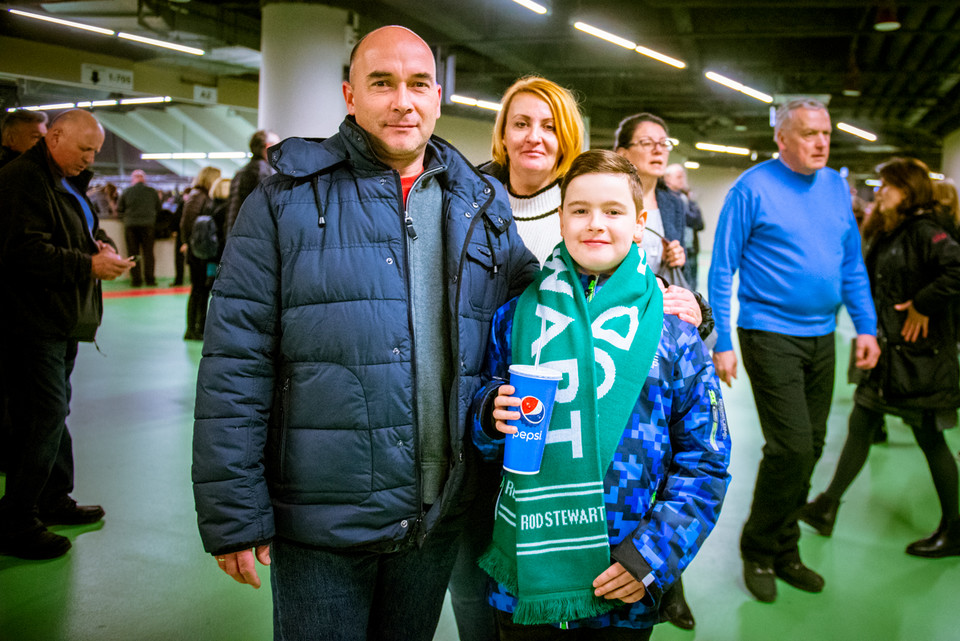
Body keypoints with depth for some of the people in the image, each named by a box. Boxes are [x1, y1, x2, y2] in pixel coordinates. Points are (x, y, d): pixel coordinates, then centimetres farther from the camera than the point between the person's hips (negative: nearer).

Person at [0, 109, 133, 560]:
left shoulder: (68, 184, 19)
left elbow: (87, 230, 28)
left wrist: (102, 244, 4)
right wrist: (89, 265, -24)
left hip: (63, 320, 10)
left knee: (54, 412, 17)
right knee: (44, 417, -9)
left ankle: (55, 501, 30)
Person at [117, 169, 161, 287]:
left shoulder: (127, 191, -1)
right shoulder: (152, 192, 1)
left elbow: (119, 210, 4)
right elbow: (158, 210, 8)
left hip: (130, 225, 0)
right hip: (148, 224, 0)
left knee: (133, 253, 5)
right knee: (148, 253, 6)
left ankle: (136, 279, 4)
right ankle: (149, 279, 4)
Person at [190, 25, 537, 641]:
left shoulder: (483, 207, 6)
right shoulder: (288, 199, -6)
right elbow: (235, 366, -9)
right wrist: (234, 515, -11)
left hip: (439, 520, 4)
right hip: (319, 521, -3)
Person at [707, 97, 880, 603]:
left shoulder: (836, 186, 10)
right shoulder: (753, 188, -8)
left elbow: (853, 265, 16)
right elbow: (722, 271, -8)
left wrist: (866, 327, 8)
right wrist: (722, 343, -12)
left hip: (820, 336, 7)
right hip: (769, 333, -6)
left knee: (810, 448, 11)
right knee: (792, 449, -11)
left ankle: (784, 551, 26)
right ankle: (759, 551, 11)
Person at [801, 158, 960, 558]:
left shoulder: (926, 230, -16)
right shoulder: (891, 235, 12)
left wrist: (923, 305, -23)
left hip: (920, 357, -9)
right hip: (888, 354, 9)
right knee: (860, 426, 12)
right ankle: (826, 508, 21)